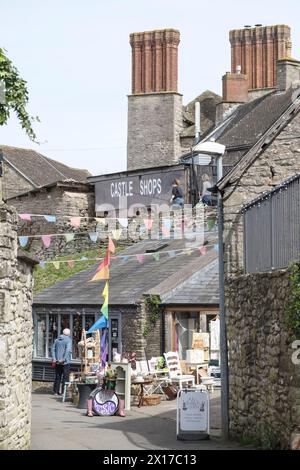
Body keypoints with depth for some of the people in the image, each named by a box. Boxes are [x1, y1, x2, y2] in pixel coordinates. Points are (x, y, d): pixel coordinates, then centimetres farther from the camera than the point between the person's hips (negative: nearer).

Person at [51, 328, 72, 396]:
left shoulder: (57, 340, 10)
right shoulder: (68, 340, -8)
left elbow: (53, 349, 6)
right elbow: (68, 350, -19)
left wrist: (54, 359, 1)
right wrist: (64, 359, -17)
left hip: (57, 362, 5)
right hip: (65, 362, -5)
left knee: (57, 376, 13)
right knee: (65, 377, 1)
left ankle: (56, 391, 15)